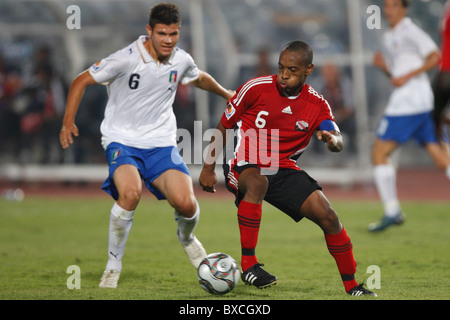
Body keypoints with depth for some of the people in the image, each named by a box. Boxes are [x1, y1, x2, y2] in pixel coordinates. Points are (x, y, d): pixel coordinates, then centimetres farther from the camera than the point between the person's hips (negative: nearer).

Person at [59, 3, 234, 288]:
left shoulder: (182, 61, 1)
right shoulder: (127, 59, -15)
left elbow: (200, 78, 26)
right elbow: (82, 81, -6)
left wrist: (226, 94, 41)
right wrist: (68, 122, -14)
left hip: (161, 142, 4)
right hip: (123, 140, -4)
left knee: (185, 203, -17)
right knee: (130, 193, -33)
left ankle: (187, 238, 23)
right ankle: (113, 266, -14)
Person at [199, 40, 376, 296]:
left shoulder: (317, 105, -3)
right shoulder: (257, 88, -10)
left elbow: (338, 141, -17)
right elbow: (224, 126, 1)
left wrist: (333, 139, -42)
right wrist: (209, 168, -1)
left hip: (284, 170, 3)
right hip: (244, 167, -3)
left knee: (327, 215, -11)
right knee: (257, 182, -40)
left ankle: (351, 286, 5)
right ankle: (248, 264, -34)